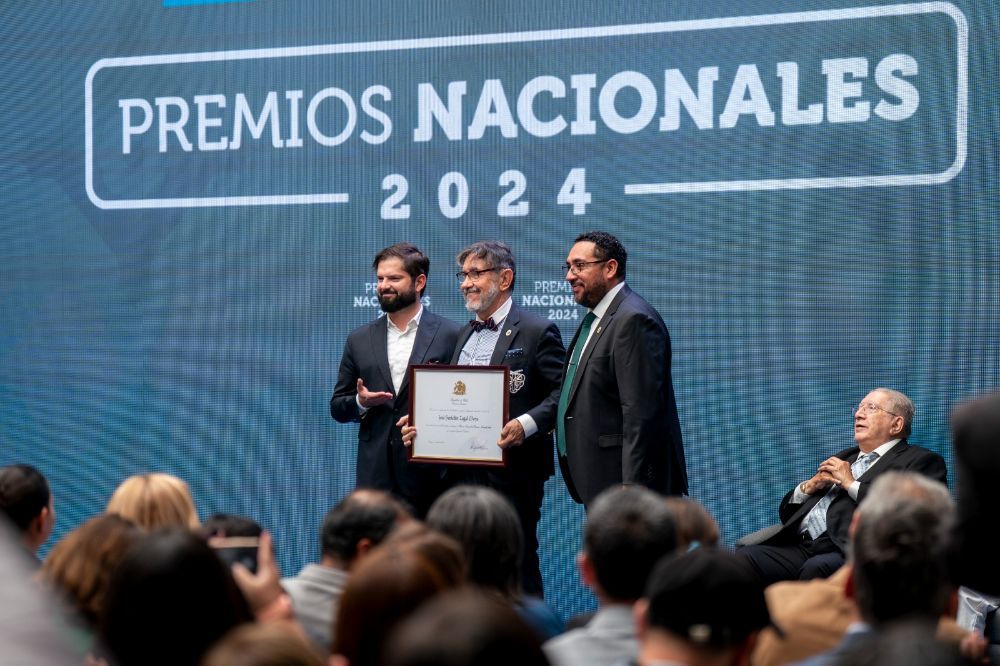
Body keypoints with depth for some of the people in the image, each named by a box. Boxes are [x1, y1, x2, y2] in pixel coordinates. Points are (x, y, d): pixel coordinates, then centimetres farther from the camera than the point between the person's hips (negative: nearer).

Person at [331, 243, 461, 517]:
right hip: (375, 477, 3)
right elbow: (337, 407, 16)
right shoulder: (360, 340, 13)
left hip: (430, 474, -2)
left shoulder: (451, 336, 3)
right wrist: (360, 402, -5)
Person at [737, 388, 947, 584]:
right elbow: (787, 511, 30)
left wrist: (851, 483, -2)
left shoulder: (919, 461, 9)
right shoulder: (845, 458, 31)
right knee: (744, 557, -22)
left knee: (816, 568, -38)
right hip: (800, 548, 6)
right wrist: (809, 486, 9)